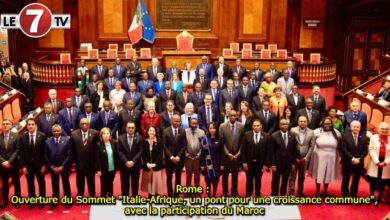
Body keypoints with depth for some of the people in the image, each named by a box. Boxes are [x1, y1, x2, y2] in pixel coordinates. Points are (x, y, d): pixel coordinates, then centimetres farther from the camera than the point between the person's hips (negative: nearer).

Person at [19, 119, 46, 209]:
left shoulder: (42, 136, -8)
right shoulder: (22, 137, -2)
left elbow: (45, 151, -6)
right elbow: (21, 153, -1)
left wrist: (44, 164, -9)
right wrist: (23, 166, -6)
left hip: (39, 164, -1)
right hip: (28, 164, 2)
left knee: (41, 182, 11)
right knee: (30, 183, 14)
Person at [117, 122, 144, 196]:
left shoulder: (139, 138, 1)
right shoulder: (121, 138, 2)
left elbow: (140, 151, -5)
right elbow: (119, 152, -3)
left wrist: (133, 161, -15)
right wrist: (126, 162, -13)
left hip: (135, 164, 0)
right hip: (124, 164, 0)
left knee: (135, 183, 7)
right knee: (124, 183, 6)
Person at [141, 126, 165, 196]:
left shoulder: (159, 141, -2)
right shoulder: (144, 141, 2)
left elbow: (161, 154, -6)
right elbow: (143, 154, 0)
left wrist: (155, 164, -15)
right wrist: (147, 163, -12)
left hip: (157, 166, -1)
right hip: (147, 166, 2)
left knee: (157, 182, 1)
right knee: (148, 182, 7)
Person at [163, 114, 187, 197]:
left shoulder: (183, 131, 1)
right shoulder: (166, 131, -3)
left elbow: (184, 146, -1)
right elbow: (165, 146, -6)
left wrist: (178, 156, -11)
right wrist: (171, 157, -14)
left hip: (179, 158, 1)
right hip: (169, 158, -1)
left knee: (178, 178, 7)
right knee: (169, 177, 6)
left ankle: (176, 195, 16)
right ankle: (170, 195, 17)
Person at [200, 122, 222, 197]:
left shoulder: (219, 139, 1)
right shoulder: (204, 139, -6)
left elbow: (221, 152, 3)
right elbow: (202, 152, -6)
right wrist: (202, 165, -9)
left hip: (217, 164, 2)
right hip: (208, 164, -2)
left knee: (216, 180, 8)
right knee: (208, 180, 5)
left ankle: (214, 195, 22)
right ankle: (209, 195, 17)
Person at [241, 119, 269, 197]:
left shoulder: (266, 136, -4)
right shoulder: (247, 135, -4)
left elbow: (267, 151, -2)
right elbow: (243, 149, -3)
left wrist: (265, 164, -4)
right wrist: (244, 162, -7)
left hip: (260, 163, 0)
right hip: (249, 162, 0)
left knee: (258, 180, 12)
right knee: (249, 180, 8)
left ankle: (258, 195, 29)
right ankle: (248, 195, 23)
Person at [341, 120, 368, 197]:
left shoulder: (364, 138, 5)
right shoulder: (345, 136, -5)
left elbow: (365, 151, 0)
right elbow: (344, 149, -13)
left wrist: (359, 159, -14)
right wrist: (352, 159, -19)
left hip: (359, 163, 3)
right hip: (347, 162, -2)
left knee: (356, 181, 11)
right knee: (346, 180, 8)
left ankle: (353, 196, 23)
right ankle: (345, 196, 22)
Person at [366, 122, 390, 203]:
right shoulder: (374, 137, 3)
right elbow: (371, 150, -4)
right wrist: (377, 161, -12)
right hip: (375, 164, 0)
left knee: (383, 182, 5)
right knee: (373, 181, 6)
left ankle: (379, 197, 19)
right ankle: (371, 196, 22)